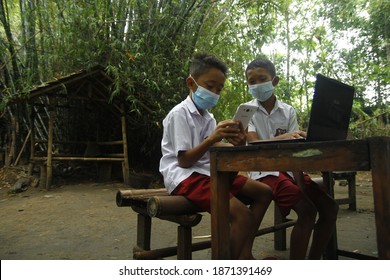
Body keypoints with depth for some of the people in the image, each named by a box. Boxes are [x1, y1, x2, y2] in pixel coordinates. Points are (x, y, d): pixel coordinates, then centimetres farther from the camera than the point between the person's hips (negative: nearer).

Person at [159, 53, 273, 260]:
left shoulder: (208, 117, 16)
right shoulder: (179, 113, -11)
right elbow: (184, 161, -17)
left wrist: (236, 144, -16)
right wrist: (212, 139, -27)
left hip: (208, 172, 10)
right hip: (185, 177, -9)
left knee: (263, 192, 5)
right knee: (241, 213, -28)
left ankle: (244, 255, 6)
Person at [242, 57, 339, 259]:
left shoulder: (288, 111, 6)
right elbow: (254, 144, -19)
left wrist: (299, 181, -16)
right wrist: (283, 137, -39)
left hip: (289, 169, 5)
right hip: (265, 171, -5)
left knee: (329, 207, -6)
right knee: (306, 211, -24)